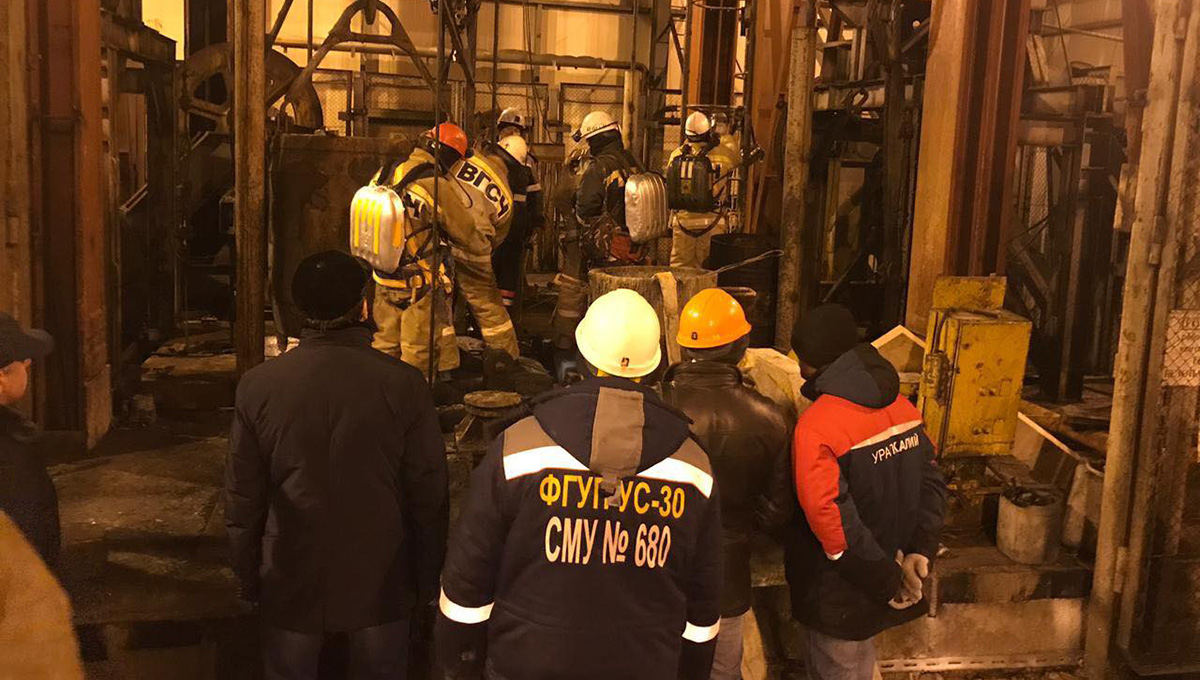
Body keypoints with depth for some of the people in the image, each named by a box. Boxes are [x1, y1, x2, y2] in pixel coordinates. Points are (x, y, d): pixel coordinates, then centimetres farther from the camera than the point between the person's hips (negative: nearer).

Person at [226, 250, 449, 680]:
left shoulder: (257, 385, -11)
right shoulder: (404, 386, -16)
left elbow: (242, 499, -3)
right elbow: (429, 497, -10)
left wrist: (248, 579, 11)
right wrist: (428, 579, 4)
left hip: (289, 584, 1)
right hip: (381, 581, -1)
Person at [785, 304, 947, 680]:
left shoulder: (816, 426, -26)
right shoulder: (900, 405, -2)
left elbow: (832, 518, -29)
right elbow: (931, 482, 1)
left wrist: (886, 580, -19)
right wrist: (921, 551, -4)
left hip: (840, 592, -7)